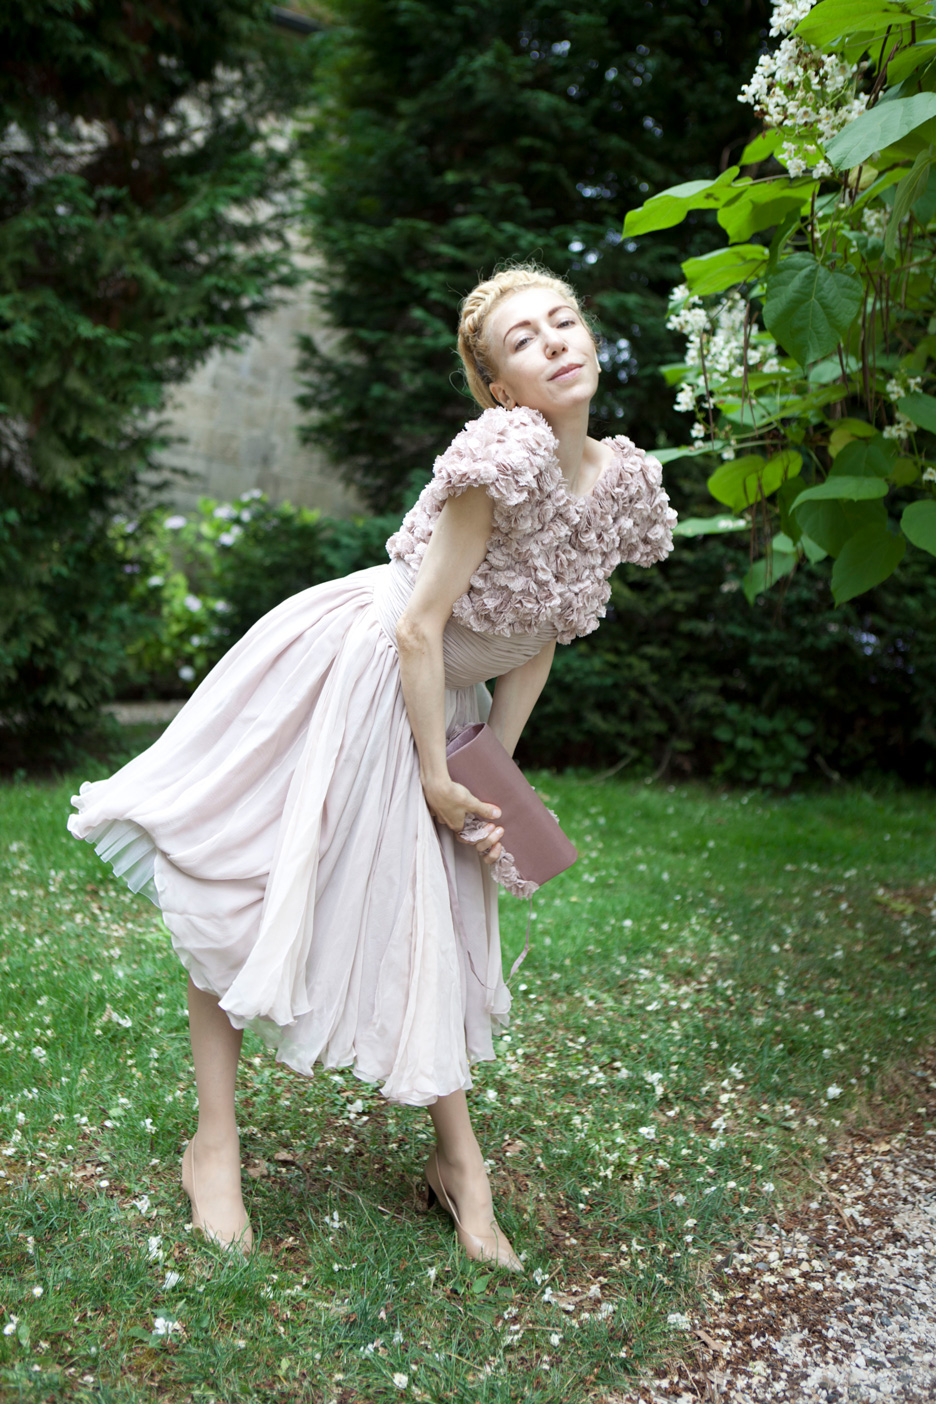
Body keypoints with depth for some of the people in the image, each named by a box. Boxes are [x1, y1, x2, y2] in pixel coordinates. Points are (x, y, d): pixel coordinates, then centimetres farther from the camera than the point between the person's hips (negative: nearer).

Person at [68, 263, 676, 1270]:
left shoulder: (623, 482, -4)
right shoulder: (506, 452, -26)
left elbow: (536, 644, 4)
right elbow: (420, 626, -23)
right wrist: (438, 778, -15)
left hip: (436, 705, 6)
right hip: (342, 674, -6)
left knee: (433, 924, 11)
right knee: (236, 892, 0)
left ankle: (459, 1164, 24)